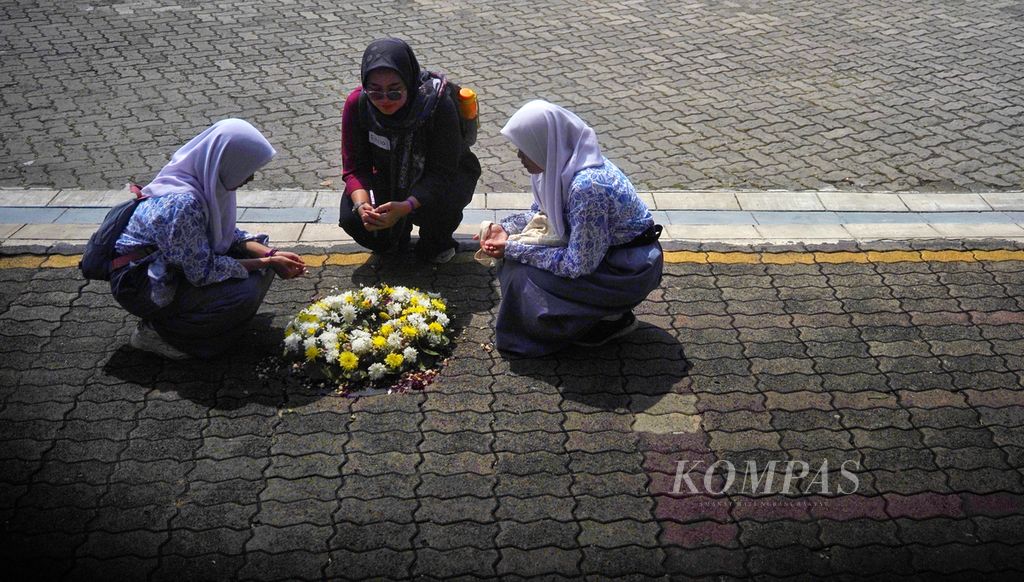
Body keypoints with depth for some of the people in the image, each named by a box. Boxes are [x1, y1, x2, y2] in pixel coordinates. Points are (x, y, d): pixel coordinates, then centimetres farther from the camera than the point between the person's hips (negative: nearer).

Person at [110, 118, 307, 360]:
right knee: (244, 295, -25)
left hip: (169, 265, 9)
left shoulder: (207, 179, -7)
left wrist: (269, 254, -9)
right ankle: (154, 330, -4)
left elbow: (227, 234, 6)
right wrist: (266, 263, -20)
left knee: (260, 255, 0)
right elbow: (203, 272, -27)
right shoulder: (181, 203, -33)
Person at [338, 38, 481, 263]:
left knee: (436, 207, -36)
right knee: (352, 218, -21)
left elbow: (442, 173, -31)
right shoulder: (357, 104, -21)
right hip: (390, 176, 3)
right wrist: (362, 205, -37)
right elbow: (355, 166, -15)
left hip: (447, 175, -3)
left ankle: (437, 242, 2)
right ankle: (397, 233, 14)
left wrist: (405, 207, -47)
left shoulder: (439, 106, -32)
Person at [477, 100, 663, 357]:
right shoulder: (561, 162, -7)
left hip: (629, 272, -9)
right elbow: (540, 212, 11)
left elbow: (577, 265, -28)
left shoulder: (587, 186, -34)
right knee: (521, 260, 3)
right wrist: (505, 229, -7)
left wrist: (512, 249, -23)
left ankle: (610, 320, 2)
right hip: (602, 248, 9)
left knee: (526, 278, -16)